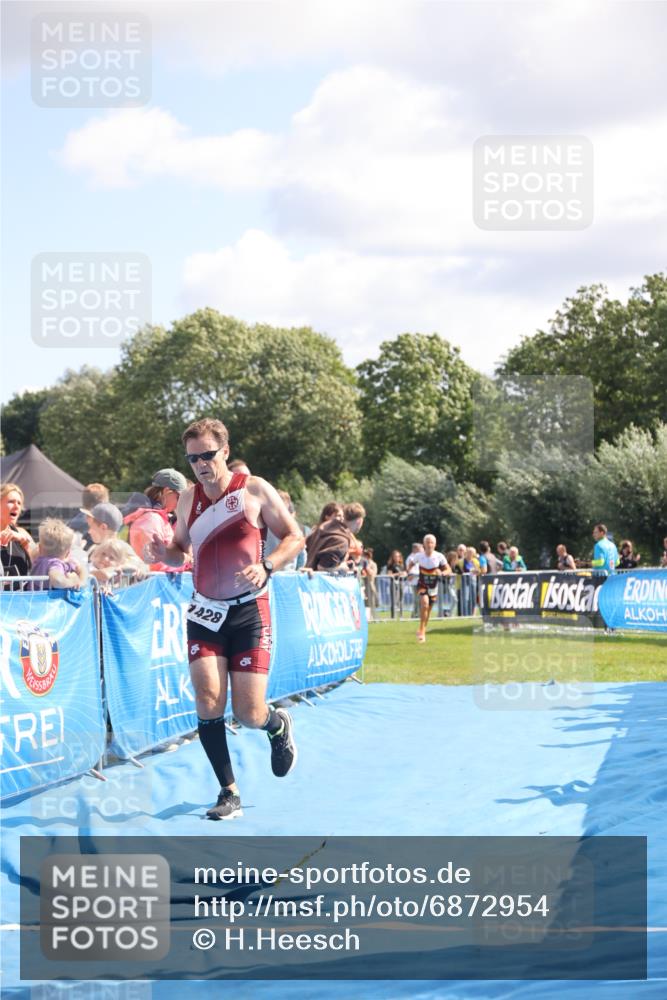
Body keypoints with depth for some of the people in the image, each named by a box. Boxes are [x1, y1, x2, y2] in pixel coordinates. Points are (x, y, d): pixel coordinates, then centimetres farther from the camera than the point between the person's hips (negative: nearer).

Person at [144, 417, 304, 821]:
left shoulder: (254, 490, -5)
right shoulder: (188, 500, 5)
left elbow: (295, 537, -2)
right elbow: (181, 551, 18)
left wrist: (266, 566, -20)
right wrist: (164, 553, -6)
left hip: (249, 610, -3)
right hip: (205, 611, 3)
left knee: (249, 713, -5)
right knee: (208, 700, -13)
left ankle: (278, 726, 34)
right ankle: (229, 793, -1)